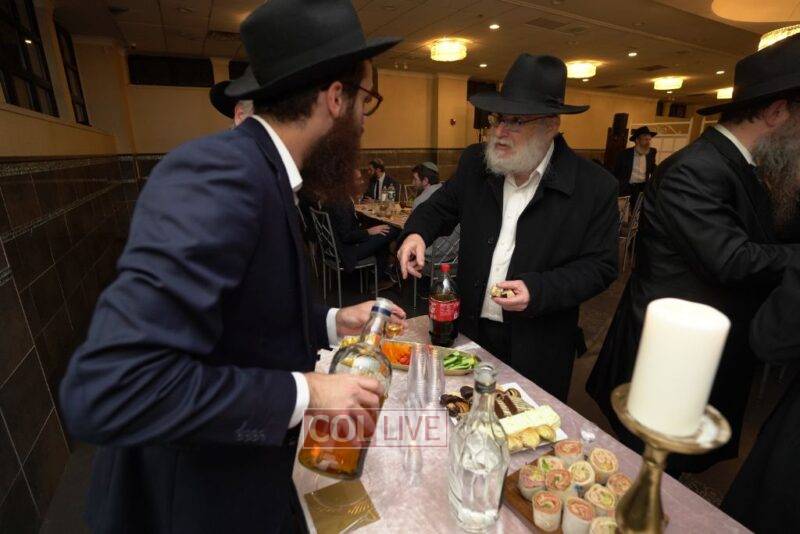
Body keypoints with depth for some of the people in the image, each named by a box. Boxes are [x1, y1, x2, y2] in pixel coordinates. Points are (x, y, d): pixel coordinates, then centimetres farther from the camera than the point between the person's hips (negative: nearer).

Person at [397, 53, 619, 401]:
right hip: (470, 329, 3)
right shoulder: (475, 162, -2)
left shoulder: (594, 186, -12)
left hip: (537, 346, -2)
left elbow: (600, 267, -8)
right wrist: (417, 232, -13)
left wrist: (539, 290, -23)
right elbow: (442, 206, 9)